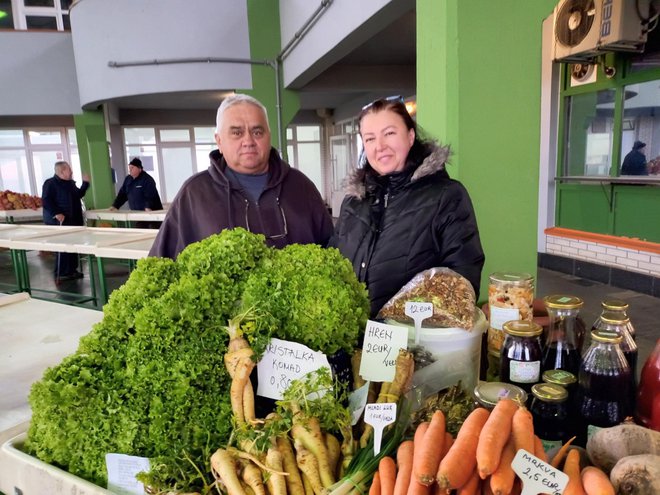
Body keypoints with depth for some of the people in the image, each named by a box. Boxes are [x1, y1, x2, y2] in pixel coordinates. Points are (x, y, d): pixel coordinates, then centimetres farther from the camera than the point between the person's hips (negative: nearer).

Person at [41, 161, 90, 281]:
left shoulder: (70, 183, 15)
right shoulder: (50, 184, -11)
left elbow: (78, 195, 27)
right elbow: (46, 201, -17)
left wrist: (85, 183, 18)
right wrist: (56, 213, -26)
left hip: (73, 220, 8)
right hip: (60, 221, -8)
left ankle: (72, 270, 20)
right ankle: (60, 273, 1)